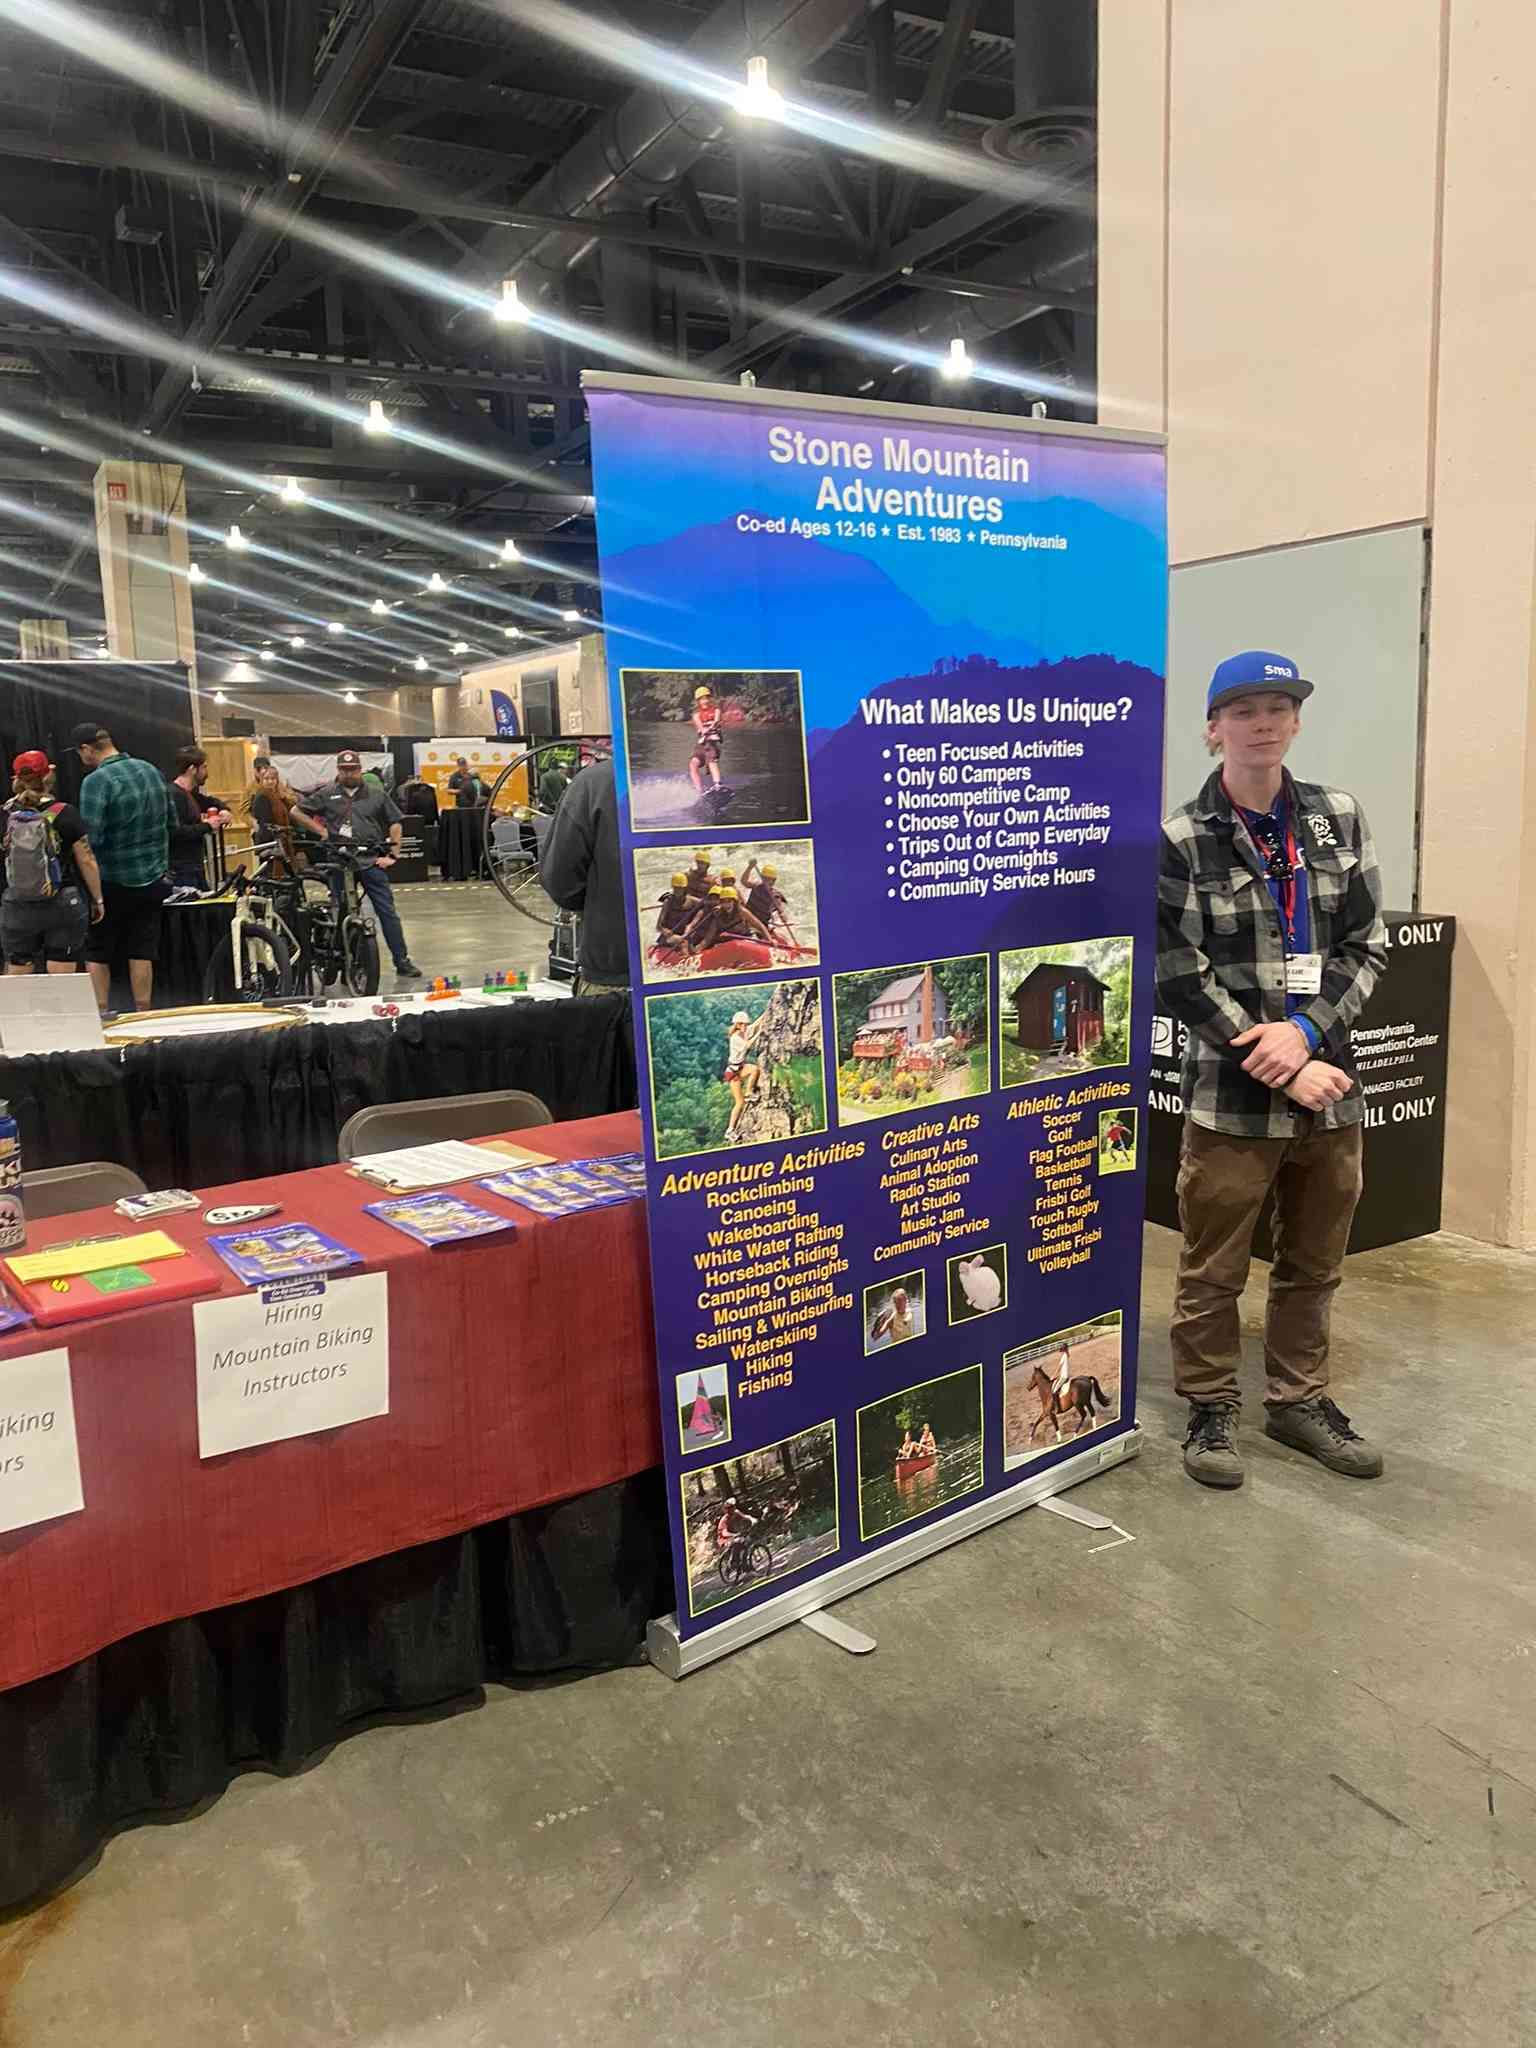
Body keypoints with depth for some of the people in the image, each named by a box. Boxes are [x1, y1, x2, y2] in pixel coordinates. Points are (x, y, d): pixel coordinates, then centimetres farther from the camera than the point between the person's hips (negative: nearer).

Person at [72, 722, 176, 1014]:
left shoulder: (96, 781, -17)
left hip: (112, 883, -5)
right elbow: (172, 820, 13)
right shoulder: (151, 771, 4)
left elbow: (90, 838, -22)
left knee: (97, 953, 8)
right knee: (142, 952, 10)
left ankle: (100, 1015, 9)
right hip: (152, 880, 6)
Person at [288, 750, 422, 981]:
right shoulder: (327, 795, 8)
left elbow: (395, 824, 10)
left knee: (387, 912, -2)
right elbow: (295, 811, 12)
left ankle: (402, 962, 2)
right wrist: (321, 830, 3)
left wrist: (393, 855, 2)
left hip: (371, 860, 0)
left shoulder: (377, 795, 9)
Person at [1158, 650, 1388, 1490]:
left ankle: (1299, 1400, 36)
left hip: (1329, 1083, 4)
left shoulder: (1340, 818, 5)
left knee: (1314, 1263, 18)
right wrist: (1279, 1067, -14)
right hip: (1231, 1094, -4)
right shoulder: (1179, 841, -8)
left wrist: (1307, 1031, -12)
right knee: (1213, 1271, 7)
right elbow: (1180, 979, -11)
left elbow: (1368, 944, 4)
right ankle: (1210, 1410, 26)